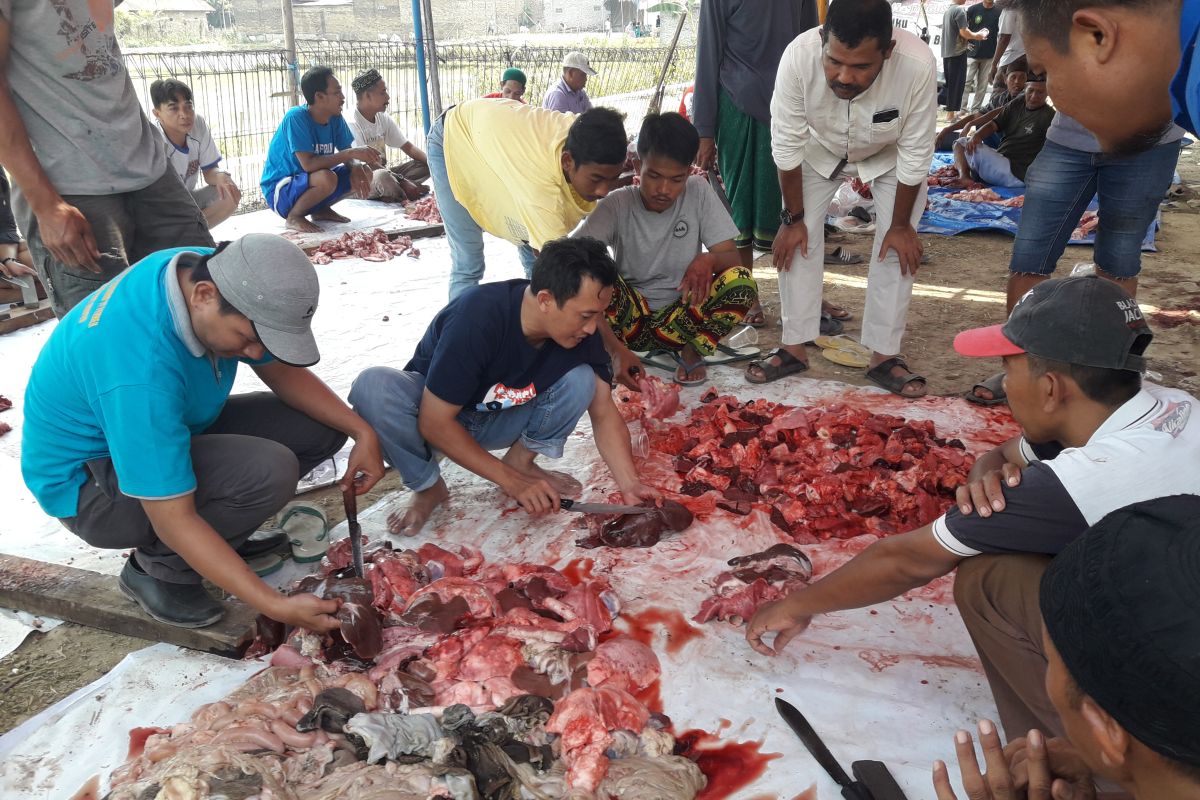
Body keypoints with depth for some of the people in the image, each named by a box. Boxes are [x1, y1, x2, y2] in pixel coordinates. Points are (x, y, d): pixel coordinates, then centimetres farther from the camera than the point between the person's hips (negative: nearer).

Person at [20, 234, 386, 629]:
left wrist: (362, 431, -13)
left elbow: (283, 371, -2)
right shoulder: (139, 373, -38)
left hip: (167, 428, 8)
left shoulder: (215, 271, -16)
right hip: (90, 480, -8)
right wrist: (276, 606, -34)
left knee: (321, 427, -5)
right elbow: (174, 520, -33)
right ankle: (157, 567, -6)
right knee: (267, 471, -31)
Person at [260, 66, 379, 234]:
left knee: (364, 171, -4)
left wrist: (356, 167, -22)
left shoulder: (335, 118, -4)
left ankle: (321, 210, 9)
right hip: (280, 191, -7)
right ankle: (294, 217, -9)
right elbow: (308, 164, -31)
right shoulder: (296, 117, -23)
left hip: (310, 184, 7)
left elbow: (347, 154, 2)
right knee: (327, 178, -35)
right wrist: (351, 153, -32)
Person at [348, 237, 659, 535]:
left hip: (500, 418, 3)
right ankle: (428, 487, -12)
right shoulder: (477, 318, -35)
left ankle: (521, 459, -2)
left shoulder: (581, 330, -19)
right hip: (435, 414, -3)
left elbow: (604, 413, -10)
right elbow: (435, 423, -29)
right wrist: (511, 481, -26)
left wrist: (630, 485, -24)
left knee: (582, 378, -23)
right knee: (374, 387, -36)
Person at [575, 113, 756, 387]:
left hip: (681, 316, 2)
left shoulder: (698, 193, -8)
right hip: (630, 317, -2)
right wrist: (615, 347, -40)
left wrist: (708, 259, -35)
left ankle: (690, 350, -2)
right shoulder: (617, 205, -15)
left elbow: (733, 259, -8)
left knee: (742, 282, -26)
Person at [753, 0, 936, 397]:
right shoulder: (798, 55, -38)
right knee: (799, 240, -7)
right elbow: (787, 145, -24)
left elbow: (915, 154, -25)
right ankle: (795, 347, 5)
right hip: (821, 149, 1)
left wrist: (900, 224, -15)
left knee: (897, 247, -9)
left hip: (889, 154, -1)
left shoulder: (917, 65, -40)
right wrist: (793, 218, -16)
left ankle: (884, 356, 3)